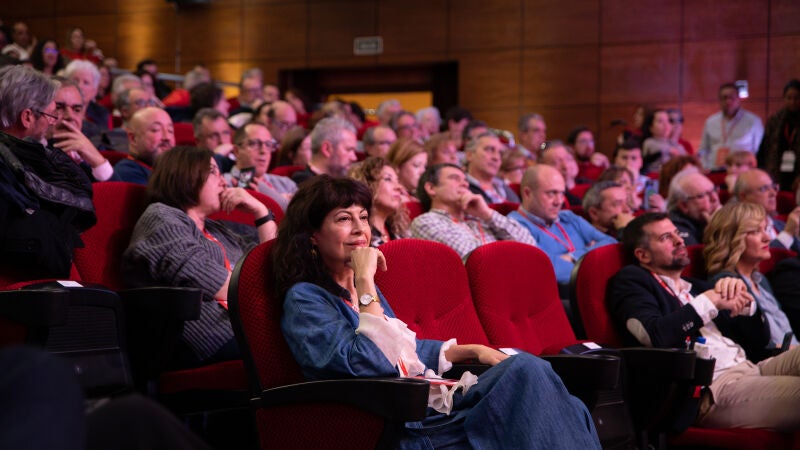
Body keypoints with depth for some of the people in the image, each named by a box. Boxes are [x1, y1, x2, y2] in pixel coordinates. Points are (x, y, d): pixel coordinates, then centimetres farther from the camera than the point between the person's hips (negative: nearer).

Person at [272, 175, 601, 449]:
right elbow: (371, 365, -18)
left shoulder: (361, 288, 21)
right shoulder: (304, 299, -5)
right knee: (525, 371, -23)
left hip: (425, 406, 8)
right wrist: (365, 281, -16)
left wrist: (472, 350, 17)